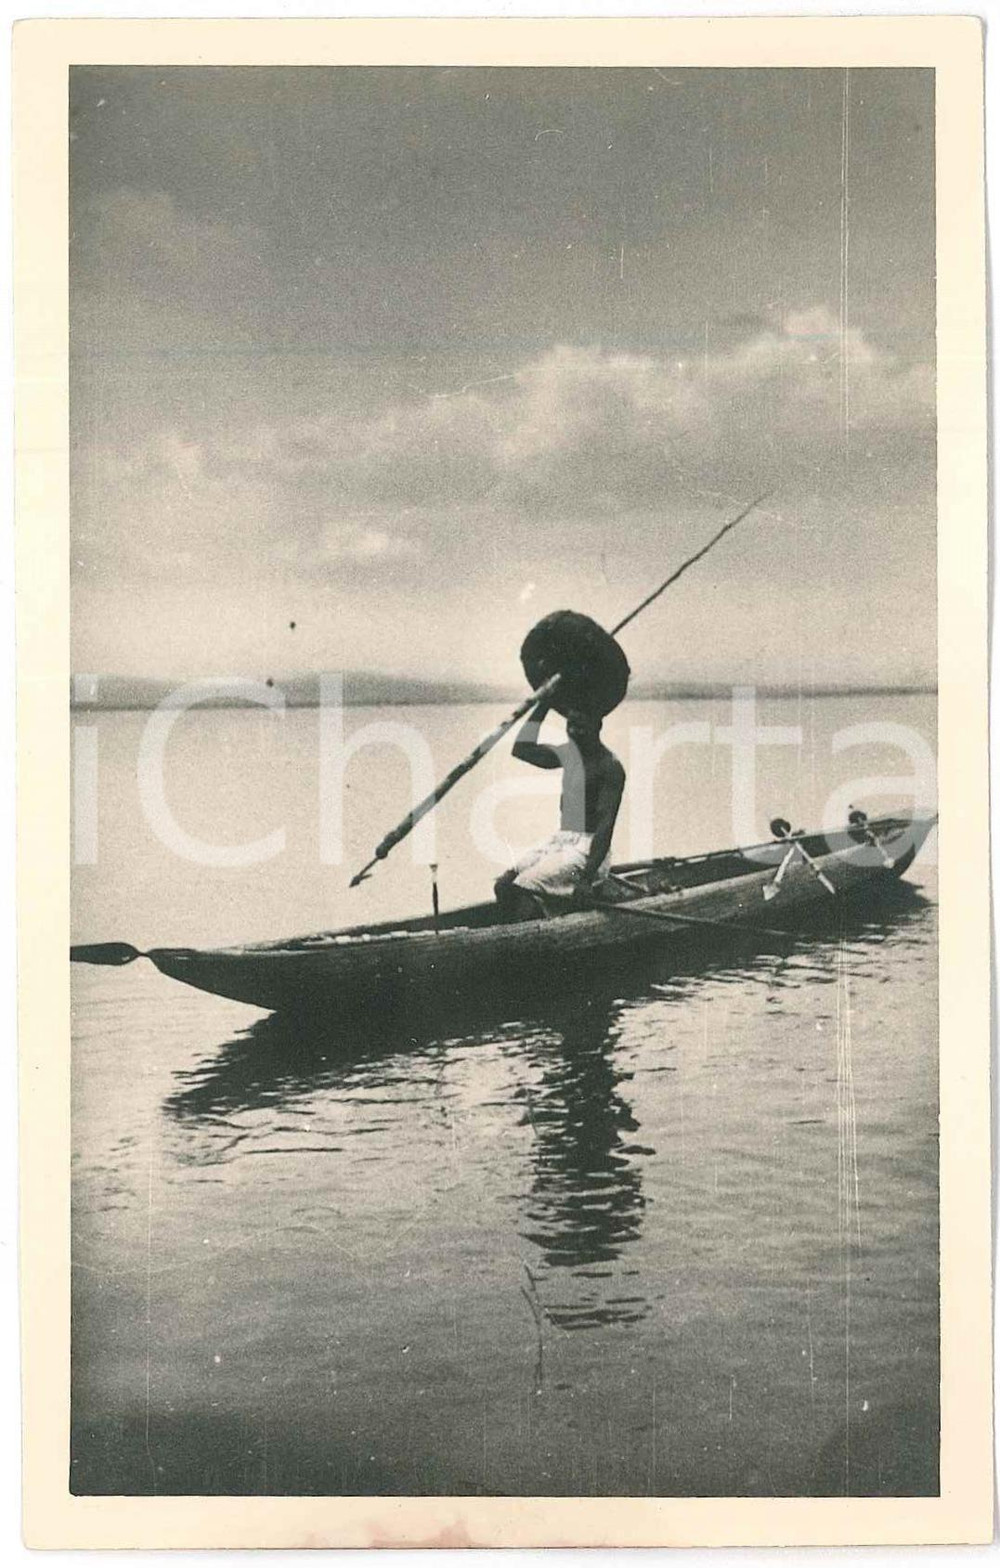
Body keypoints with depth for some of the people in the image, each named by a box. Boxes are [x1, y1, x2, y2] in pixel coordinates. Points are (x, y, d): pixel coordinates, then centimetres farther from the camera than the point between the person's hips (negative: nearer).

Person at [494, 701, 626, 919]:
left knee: (523, 888, -27)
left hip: (589, 850, -8)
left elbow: (606, 824, -21)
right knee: (503, 885, -11)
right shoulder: (569, 753, 11)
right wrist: (543, 705, 14)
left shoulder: (609, 767, -13)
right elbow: (522, 749, 19)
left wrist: (587, 878, -29)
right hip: (561, 841, 8)